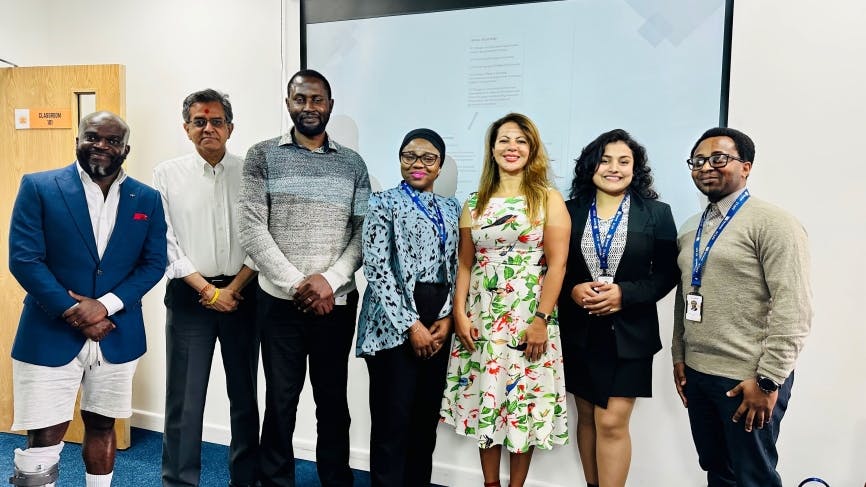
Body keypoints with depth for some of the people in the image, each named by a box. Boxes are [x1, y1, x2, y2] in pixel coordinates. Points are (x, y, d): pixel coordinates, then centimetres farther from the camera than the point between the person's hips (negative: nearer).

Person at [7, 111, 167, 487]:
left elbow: (153, 263, 1)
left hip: (117, 336, 3)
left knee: (101, 425, 16)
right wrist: (73, 312, -14)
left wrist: (105, 305, -12)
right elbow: (23, 259, -8)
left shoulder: (147, 199, 4)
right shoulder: (39, 187, -2)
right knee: (44, 436, 1)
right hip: (50, 334, -2)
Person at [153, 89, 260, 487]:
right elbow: (165, 243, -3)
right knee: (185, 398, 3)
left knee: (245, 393, 11)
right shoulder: (167, 175, 2)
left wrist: (234, 288, -8)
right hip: (189, 296, -1)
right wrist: (208, 290, -9)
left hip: (242, 293, 1)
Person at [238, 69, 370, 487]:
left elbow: (364, 233, 2)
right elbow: (252, 231, -6)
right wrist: (297, 285, -12)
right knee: (281, 401, 9)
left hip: (337, 302, 2)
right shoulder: (263, 157, 1)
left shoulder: (352, 163, 7)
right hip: (280, 301, -1)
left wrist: (329, 280, -12)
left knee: (333, 398, 12)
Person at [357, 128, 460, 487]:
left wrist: (447, 318, -4)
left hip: (438, 326, 5)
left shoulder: (451, 209, 14)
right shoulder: (384, 203, 0)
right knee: (392, 419, -2)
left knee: (427, 417, 11)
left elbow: (456, 267, 11)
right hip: (394, 324, -4)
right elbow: (376, 268, -9)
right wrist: (410, 325, -13)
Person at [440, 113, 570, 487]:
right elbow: (465, 263, 7)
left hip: (528, 317, -3)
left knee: (524, 402, 4)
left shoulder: (548, 199, -1)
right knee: (484, 399, 9)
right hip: (482, 316, 3)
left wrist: (542, 320, -14)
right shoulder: (475, 202, 8)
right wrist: (459, 313, -3)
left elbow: (557, 263, -7)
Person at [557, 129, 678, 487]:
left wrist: (624, 294, -16)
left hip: (628, 334, -2)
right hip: (579, 332, 2)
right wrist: (572, 290, -14)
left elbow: (667, 274, -2)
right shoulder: (570, 211, 2)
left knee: (612, 423, -3)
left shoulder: (657, 213, -1)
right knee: (587, 418, 13)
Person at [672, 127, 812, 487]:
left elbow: (793, 308, -16)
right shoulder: (690, 229, 12)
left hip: (748, 379, -6)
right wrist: (679, 356, 13)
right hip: (696, 373, 6)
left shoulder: (772, 223, -10)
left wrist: (768, 379, -17)